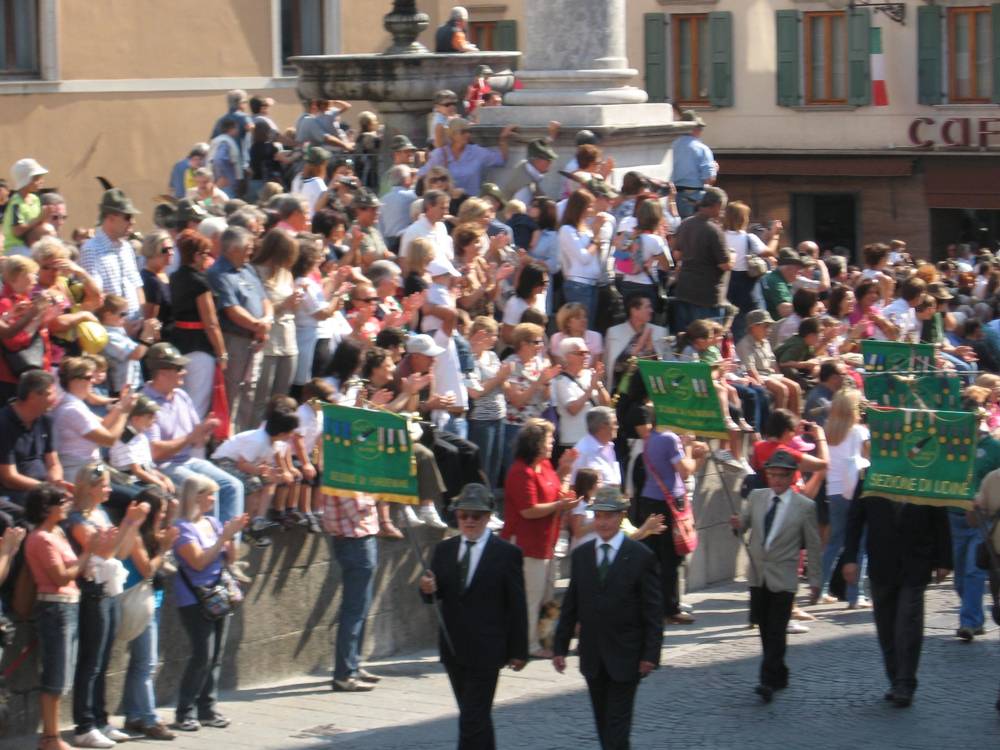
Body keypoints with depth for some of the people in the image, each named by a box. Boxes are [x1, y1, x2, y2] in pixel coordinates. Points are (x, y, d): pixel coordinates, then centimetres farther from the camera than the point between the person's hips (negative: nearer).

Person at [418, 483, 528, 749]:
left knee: (472, 719, -10)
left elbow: (517, 606, -4)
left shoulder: (507, 553, -5)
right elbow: (434, 596, 8)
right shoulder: (444, 550, 8)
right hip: (453, 648, 5)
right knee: (477, 717, 18)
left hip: (485, 650, -5)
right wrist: (428, 588, -17)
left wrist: (519, 651, -5)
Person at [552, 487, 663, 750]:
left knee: (618, 721, -7)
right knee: (603, 721, 12)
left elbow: (653, 610, -6)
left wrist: (651, 653, -11)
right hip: (592, 656, 5)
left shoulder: (641, 556, -6)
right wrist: (560, 646, 6)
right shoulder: (580, 555, 7)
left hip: (625, 657, -4)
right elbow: (570, 605, 10)